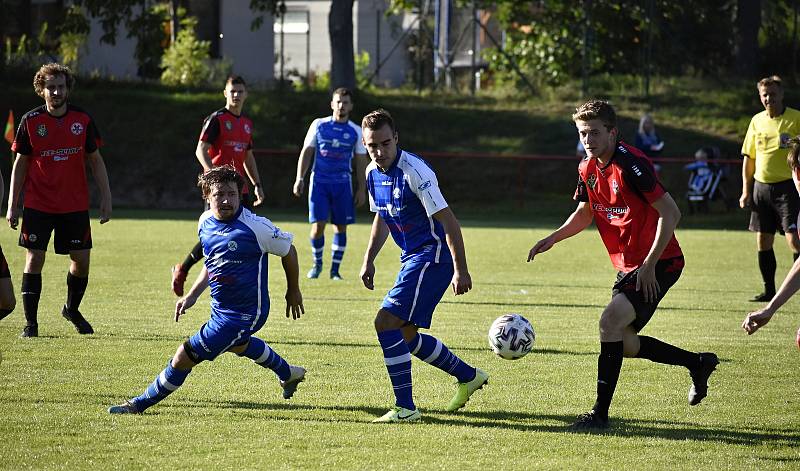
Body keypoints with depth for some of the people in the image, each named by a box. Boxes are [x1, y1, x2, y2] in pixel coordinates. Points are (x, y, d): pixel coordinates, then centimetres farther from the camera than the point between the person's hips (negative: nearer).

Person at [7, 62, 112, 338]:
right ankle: (31, 322, 2)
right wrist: (12, 205, 0)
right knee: (34, 259, -7)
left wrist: (106, 198, 3)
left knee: (81, 260, 2)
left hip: (75, 205, 2)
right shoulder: (30, 121, -3)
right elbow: (20, 164, 3)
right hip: (38, 205, -2)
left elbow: (95, 161, 9)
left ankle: (72, 309, 28)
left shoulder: (83, 120, 1)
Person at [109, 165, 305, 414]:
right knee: (238, 344, 39)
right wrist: (192, 295, 6)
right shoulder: (206, 222, -5)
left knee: (184, 357, -10)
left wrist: (293, 291, 3)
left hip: (244, 314, -9)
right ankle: (288, 374, 64)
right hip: (220, 307, 9)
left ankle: (140, 404, 9)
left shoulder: (255, 226, -26)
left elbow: (288, 250, -9)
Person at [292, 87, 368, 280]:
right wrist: (300, 178, -2)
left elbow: (361, 162, 8)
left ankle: (335, 269, 12)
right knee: (318, 226, -9)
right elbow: (306, 152, 7)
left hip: (342, 184, 1)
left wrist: (361, 189, 3)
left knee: (341, 227, 1)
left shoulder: (355, 132, 4)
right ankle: (317, 263, 13)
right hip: (319, 182, -1)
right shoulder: (319, 125, 3)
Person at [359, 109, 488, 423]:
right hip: (412, 257, 9)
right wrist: (369, 260, 16)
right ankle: (468, 376, 33)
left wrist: (461, 270, -21)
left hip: (433, 255, -9)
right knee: (405, 333, 15)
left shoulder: (414, 172, -22)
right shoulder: (373, 172, 4)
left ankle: (405, 408, -12)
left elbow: (448, 221, -21)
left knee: (386, 322, -17)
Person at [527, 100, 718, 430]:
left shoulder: (631, 164, -22)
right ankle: (698, 364, 33)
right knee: (625, 345, 11)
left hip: (659, 263, -9)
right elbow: (585, 214, 19)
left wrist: (649, 264, -23)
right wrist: (552, 239, 2)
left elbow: (670, 213, -21)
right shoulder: (588, 168, 3)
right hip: (628, 265, 9)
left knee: (611, 321, -24)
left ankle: (600, 413, -19)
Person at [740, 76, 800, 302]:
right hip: (761, 187, 5)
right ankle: (769, 290, 17)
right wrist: (746, 190, 11)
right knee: (763, 241, 8)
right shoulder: (757, 121, 10)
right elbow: (748, 158, 15)